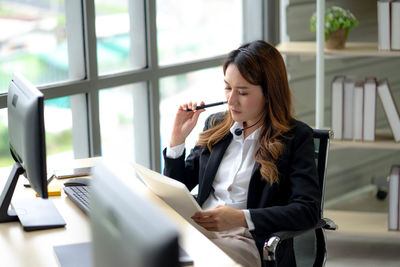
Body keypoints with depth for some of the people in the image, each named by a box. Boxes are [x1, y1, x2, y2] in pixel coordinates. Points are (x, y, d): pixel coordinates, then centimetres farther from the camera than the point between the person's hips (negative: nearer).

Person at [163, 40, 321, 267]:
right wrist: (177, 139, 7)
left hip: (249, 241, -5)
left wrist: (241, 218, -20)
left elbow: (308, 210, -10)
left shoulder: (296, 137, 1)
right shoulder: (216, 125, 18)